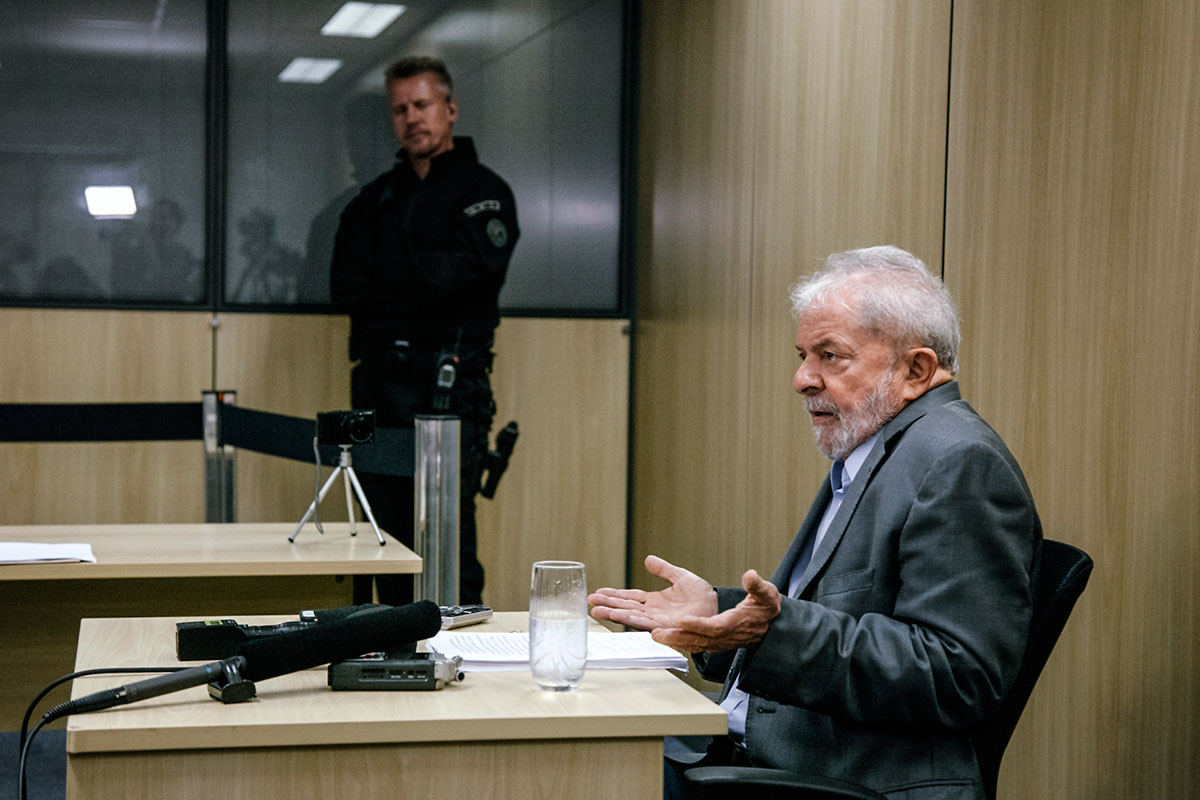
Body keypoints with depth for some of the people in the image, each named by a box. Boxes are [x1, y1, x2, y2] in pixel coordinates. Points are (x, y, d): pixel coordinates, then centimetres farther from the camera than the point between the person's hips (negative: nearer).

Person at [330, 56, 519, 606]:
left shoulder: (484, 192, 3)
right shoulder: (375, 199, 19)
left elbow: (452, 276, -13)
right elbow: (343, 289, 7)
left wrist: (383, 275, -1)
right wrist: (417, 281, -6)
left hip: (446, 380, -5)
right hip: (376, 378, 6)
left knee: (447, 540, -9)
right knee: (388, 536, 7)